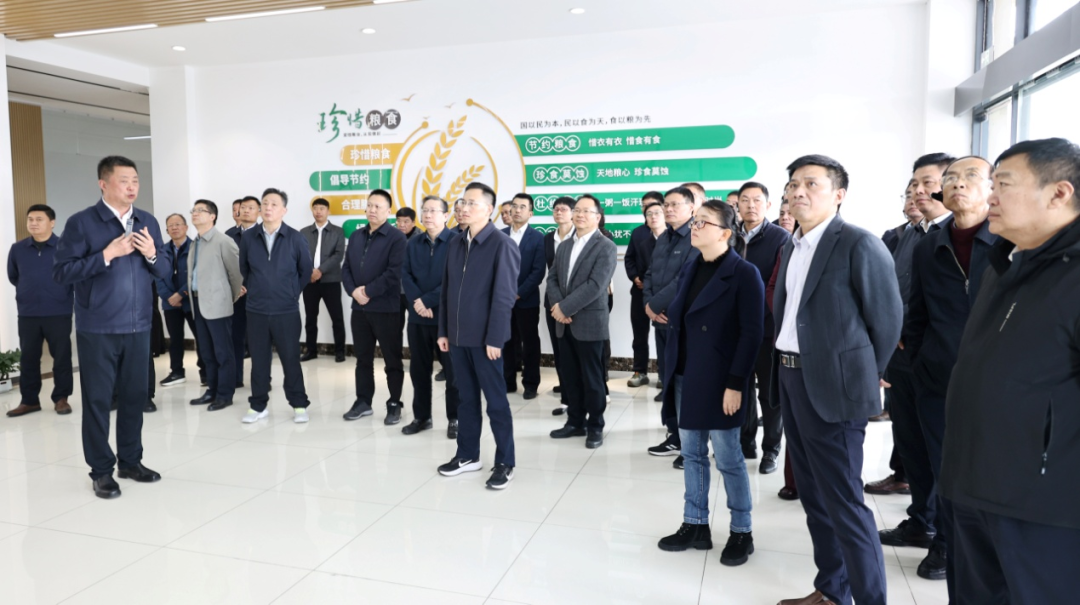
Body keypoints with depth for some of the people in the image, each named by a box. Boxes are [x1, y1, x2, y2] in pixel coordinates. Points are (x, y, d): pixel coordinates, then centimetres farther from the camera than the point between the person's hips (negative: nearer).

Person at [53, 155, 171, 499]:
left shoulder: (148, 222, 8)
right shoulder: (81, 223, -6)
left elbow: (166, 271, 9)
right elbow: (61, 272, -11)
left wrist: (152, 254, -11)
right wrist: (106, 255, -18)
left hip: (138, 326, 4)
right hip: (97, 329, -4)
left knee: (136, 394, 10)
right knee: (97, 398, 4)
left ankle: (130, 461, 25)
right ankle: (101, 470, 16)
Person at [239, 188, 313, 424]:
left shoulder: (295, 238, -4)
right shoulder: (248, 237, 1)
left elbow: (306, 270, 6)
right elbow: (244, 269, 15)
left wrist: (293, 293, 7)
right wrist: (255, 290, 15)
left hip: (287, 310, -2)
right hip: (256, 310, 2)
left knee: (291, 359, 4)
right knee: (258, 359, 9)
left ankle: (299, 405, 15)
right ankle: (258, 406, 21)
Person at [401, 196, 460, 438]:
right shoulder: (412, 244, 12)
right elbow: (405, 275, 3)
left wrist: (428, 301, -15)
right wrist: (417, 301, -14)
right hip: (418, 316, 5)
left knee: (453, 370, 3)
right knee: (419, 369, 12)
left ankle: (455, 419, 15)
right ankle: (421, 416, 25)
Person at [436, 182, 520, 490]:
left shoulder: (502, 244, -10)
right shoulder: (455, 244, 10)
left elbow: (504, 296, -13)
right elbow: (446, 290, 13)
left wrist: (494, 338, -16)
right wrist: (444, 331, 9)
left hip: (484, 337, -6)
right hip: (458, 335, 6)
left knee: (496, 400, 3)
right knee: (466, 398, 15)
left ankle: (504, 462, 14)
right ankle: (467, 455, 27)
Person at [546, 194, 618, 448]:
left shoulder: (606, 247, -9)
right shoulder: (564, 247, 14)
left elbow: (595, 285, -19)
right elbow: (552, 279, 9)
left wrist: (565, 307, -18)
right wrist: (557, 306, -10)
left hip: (589, 323, -6)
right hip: (564, 323, 6)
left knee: (592, 378, 4)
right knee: (570, 377, 13)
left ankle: (595, 427, 17)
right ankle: (576, 422, 26)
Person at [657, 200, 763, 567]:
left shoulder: (744, 274, -12)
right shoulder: (690, 269, 8)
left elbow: (752, 333, -14)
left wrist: (736, 384, -17)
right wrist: (673, 370, 6)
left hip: (720, 381, -6)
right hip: (686, 377, 7)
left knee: (727, 457, 5)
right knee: (692, 453, 14)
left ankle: (741, 532, 23)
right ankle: (695, 525, 27)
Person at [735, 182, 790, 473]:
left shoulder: (781, 238, -5)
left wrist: (776, 320, -14)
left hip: (768, 326, -4)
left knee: (770, 391, 7)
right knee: (741, 388, 13)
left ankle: (771, 449, 21)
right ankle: (746, 441, 28)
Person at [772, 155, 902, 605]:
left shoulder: (859, 245, -13)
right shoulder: (792, 246, 12)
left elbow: (888, 317, -9)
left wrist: (864, 378, 1)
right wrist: (785, 370, 9)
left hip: (832, 384, -8)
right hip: (792, 379, 8)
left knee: (843, 501, -2)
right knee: (814, 495, 17)